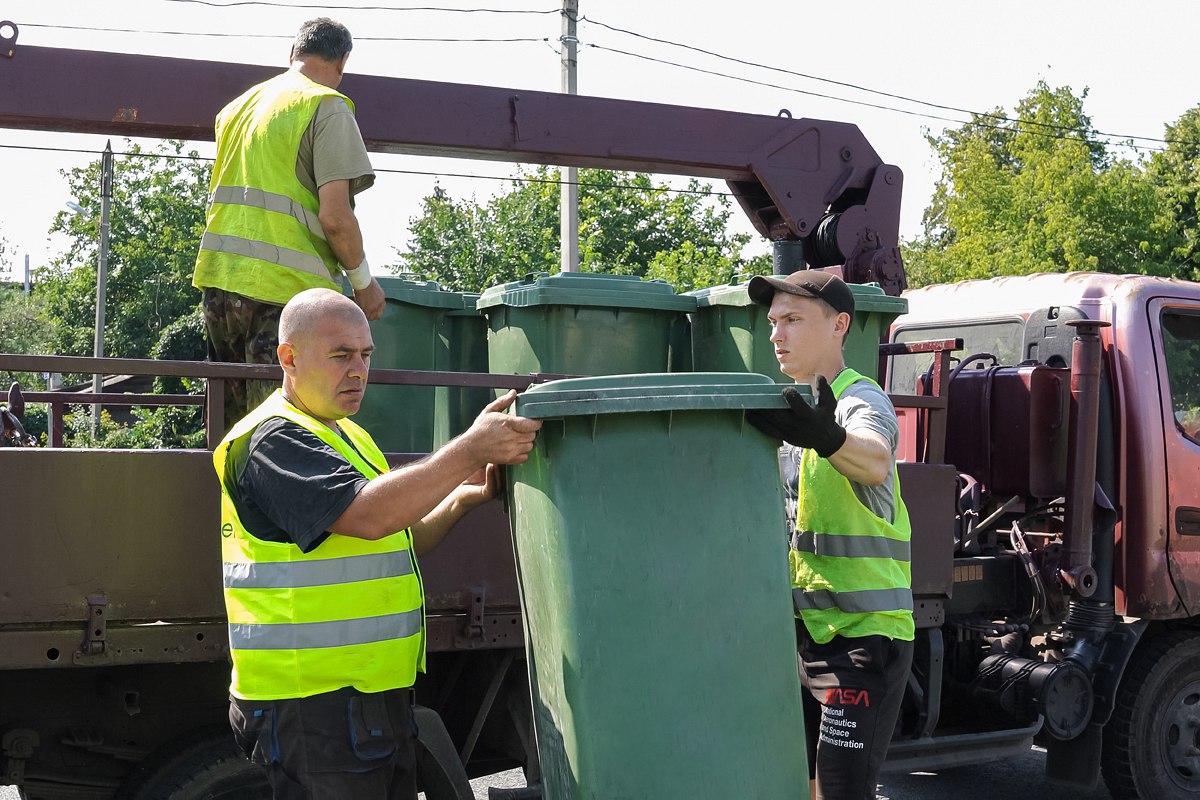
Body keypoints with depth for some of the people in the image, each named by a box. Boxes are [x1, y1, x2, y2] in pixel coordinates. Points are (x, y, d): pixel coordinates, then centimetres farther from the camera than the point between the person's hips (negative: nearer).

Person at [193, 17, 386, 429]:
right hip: (285, 287, -7)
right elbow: (334, 216, -12)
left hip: (219, 277, 8)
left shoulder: (237, 106, 20)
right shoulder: (327, 107, -4)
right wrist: (364, 281, 0)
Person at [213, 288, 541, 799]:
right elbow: (367, 515, -28)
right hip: (312, 705, -10)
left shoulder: (349, 436, 18)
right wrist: (472, 448, -27)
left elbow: (397, 545, 21)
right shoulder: (271, 440, -14)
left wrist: (460, 500, 4)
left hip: (372, 695, 10)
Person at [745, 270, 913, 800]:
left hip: (864, 629, -8)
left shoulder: (861, 399, -14)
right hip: (804, 627, 8)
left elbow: (873, 462, -39)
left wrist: (827, 437, -59)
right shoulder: (791, 406, 13)